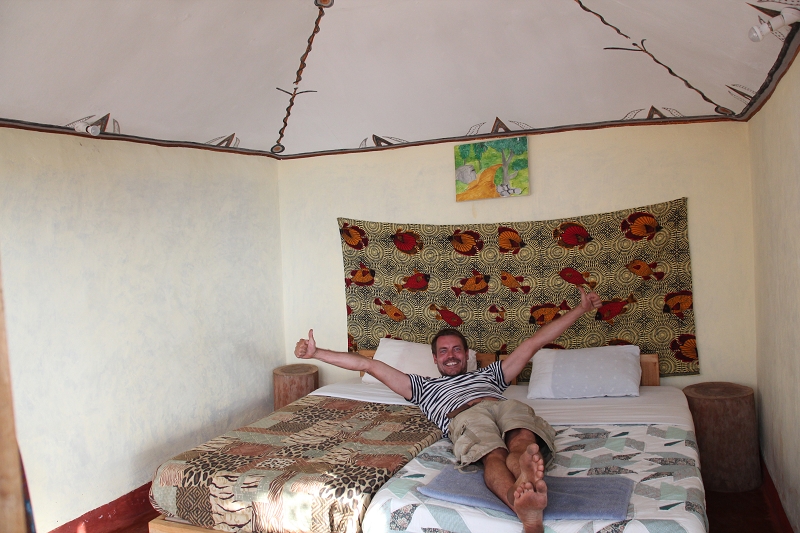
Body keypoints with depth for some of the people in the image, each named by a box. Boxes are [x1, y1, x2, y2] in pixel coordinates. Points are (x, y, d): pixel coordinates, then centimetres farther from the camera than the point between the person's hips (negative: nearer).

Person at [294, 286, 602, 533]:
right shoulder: (423, 387, 38)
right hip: (464, 417, -2)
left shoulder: (488, 374, 42)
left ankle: (527, 476, -71)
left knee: (523, 440, -36)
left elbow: (534, 342, 40)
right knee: (494, 456, -38)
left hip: (506, 407, 3)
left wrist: (580, 309, 39)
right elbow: (368, 364, 32)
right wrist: (315, 353, 29)